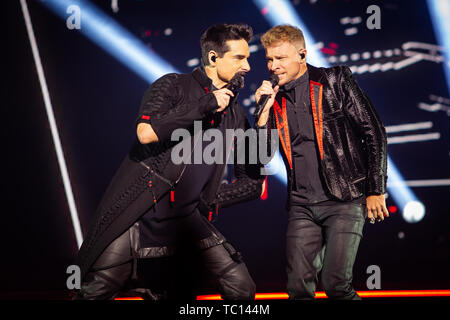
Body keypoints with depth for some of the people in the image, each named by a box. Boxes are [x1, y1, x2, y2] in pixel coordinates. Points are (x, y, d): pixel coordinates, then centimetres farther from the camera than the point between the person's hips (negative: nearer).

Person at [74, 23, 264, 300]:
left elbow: (253, 181, 17)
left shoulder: (236, 116, 13)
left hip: (187, 219, 5)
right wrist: (207, 105, -13)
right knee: (98, 289, -9)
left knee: (241, 288, -5)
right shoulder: (174, 86, -1)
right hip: (137, 212, -4)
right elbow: (146, 132, -20)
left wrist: (208, 200, 4)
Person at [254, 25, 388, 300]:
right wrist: (264, 112, -5)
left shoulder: (335, 81, -1)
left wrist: (375, 190, -5)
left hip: (345, 200, -4)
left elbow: (374, 133, -1)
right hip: (302, 205, 4)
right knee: (298, 286, 0)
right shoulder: (275, 98, 11)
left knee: (335, 283, -13)